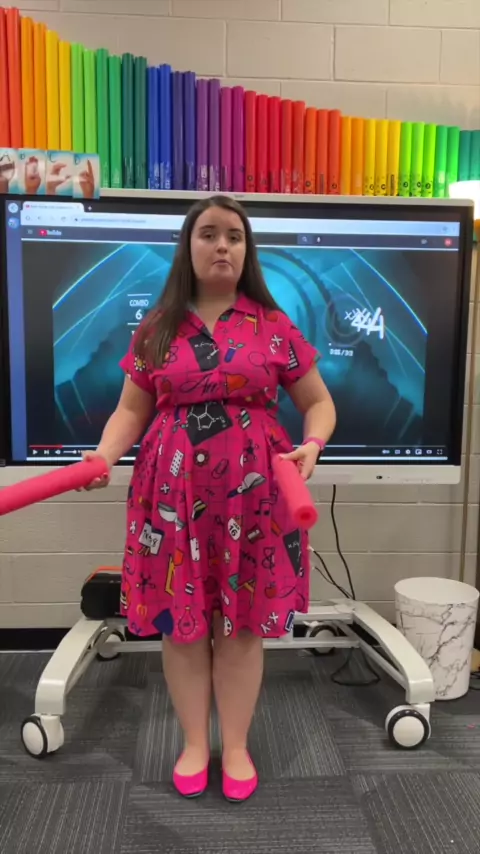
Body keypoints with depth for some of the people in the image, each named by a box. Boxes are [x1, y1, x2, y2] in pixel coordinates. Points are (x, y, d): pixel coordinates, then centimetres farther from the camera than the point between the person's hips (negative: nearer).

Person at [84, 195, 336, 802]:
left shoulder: (273, 325, 2)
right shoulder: (156, 329, 6)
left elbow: (318, 401, 6)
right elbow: (132, 410, 8)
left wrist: (312, 445, -14)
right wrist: (105, 454, -10)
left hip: (252, 494, -1)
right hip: (174, 493, 1)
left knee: (242, 622, 7)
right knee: (180, 620, 8)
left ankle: (236, 747, 28)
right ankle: (194, 744, 30)